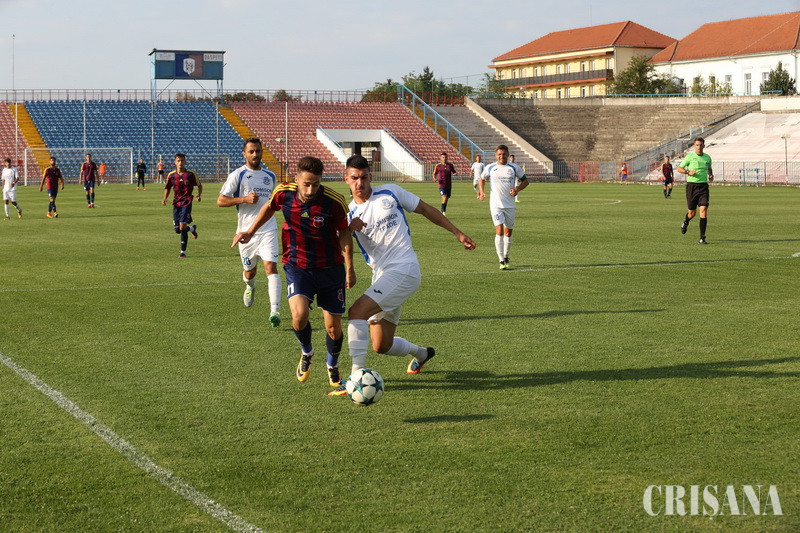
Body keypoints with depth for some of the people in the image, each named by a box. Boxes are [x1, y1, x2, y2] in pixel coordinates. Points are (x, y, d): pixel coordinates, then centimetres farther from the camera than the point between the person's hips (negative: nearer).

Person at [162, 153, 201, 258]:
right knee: (177, 230, 6)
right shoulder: (171, 175, 3)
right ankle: (192, 228, 40)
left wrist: (199, 195, -11)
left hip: (186, 203, -4)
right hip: (176, 204, 4)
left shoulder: (190, 174, -3)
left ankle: (183, 252, 3)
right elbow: (167, 188, 17)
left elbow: (199, 185, 8)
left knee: (182, 227, -17)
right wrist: (165, 199, 1)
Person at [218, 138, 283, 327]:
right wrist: (244, 199, -17)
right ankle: (250, 287, 52)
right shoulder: (237, 175, -3)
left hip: (268, 230, 1)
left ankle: (275, 310, -21)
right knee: (250, 271, 14)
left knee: (271, 267, -16)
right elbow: (220, 201, -7)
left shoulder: (270, 176, 12)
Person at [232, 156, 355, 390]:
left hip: (330, 268, 0)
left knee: (334, 327, 5)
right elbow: (269, 207, 12)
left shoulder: (334, 201, -19)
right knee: (299, 314, -24)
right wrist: (250, 231, 17)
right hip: (297, 266, 0)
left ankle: (333, 366, 37)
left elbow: (344, 233, -3)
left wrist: (350, 268, -2)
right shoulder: (284, 193, -13)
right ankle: (306, 353, 9)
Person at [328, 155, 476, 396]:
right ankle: (422, 353, 39)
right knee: (381, 346, 7)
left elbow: (425, 209, 12)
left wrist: (457, 233, 12)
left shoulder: (390, 193, 3)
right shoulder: (349, 215, 9)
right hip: (381, 276, 5)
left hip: (404, 269, -5)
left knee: (357, 311, -24)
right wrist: (347, 229, -22)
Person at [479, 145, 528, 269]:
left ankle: (506, 257, 30)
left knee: (508, 232, 9)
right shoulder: (490, 168, 3)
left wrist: (517, 189, -8)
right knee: (499, 231, -15)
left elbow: (525, 180, 11)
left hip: (510, 206, 2)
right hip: (496, 205, -2)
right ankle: (502, 261, -17)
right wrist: (482, 192, 7)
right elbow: (482, 178, 21)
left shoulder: (514, 168, 1)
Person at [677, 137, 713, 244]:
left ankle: (702, 238, -11)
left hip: (703, 186, 2)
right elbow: (679, 168, 3)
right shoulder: (690, 156, -3)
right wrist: (688, 172, -15)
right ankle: (685, 222, 45)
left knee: (704, 210, -12)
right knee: (692, 212, 6)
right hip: (692, 185, -2)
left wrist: (711, 175, 6)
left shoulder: (707, 157, 8)